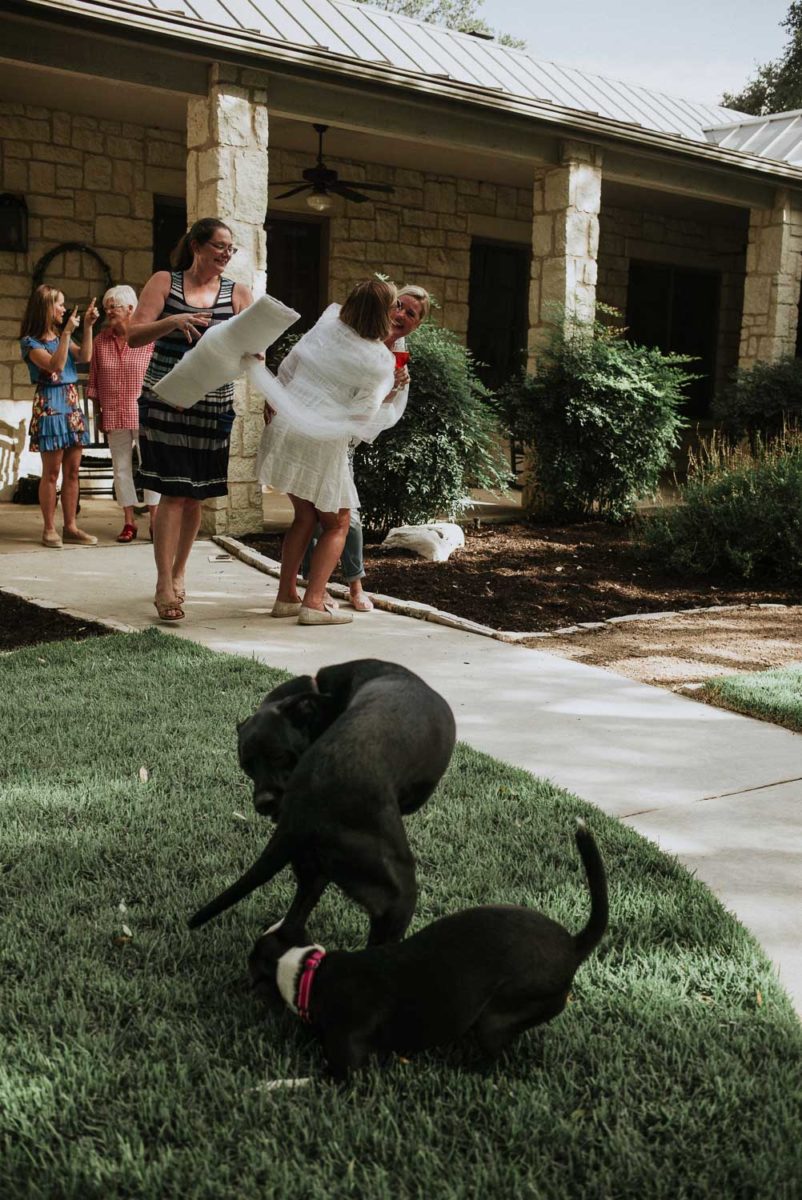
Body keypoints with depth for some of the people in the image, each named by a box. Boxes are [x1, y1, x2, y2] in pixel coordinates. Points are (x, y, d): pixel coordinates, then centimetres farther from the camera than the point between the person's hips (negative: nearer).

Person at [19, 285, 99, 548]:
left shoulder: (62, 336, 16)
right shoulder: (30, 341, -4)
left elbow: (84, 357, 1)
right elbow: (55, 365, -17)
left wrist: (88, 326, -4)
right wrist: (67, 333, -18)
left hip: (72, 405, 7)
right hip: (50, 405, -6)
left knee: (72, 471, 5)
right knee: (51, 472, -5)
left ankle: (70, 527, 9)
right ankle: (49, 529, 0)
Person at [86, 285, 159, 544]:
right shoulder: (101, 340, 8)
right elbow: (94, 381, 12)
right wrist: (99, 413, 9)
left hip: (144, 414, -4)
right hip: (114, 416, 4)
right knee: (121, 468, 5)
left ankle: (155, 520, 7)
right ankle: (129, 522, 11)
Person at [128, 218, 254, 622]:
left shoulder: (238, 293, 6)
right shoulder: (164, 282, 1)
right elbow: (133, 335, -6)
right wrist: (172, 322, -23)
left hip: (214, 406, 3)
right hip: (165, 402, -2)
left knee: (195, 495, 9)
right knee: (174, 493, -10)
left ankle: (179, 573, 26)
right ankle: (164, 585, -7)